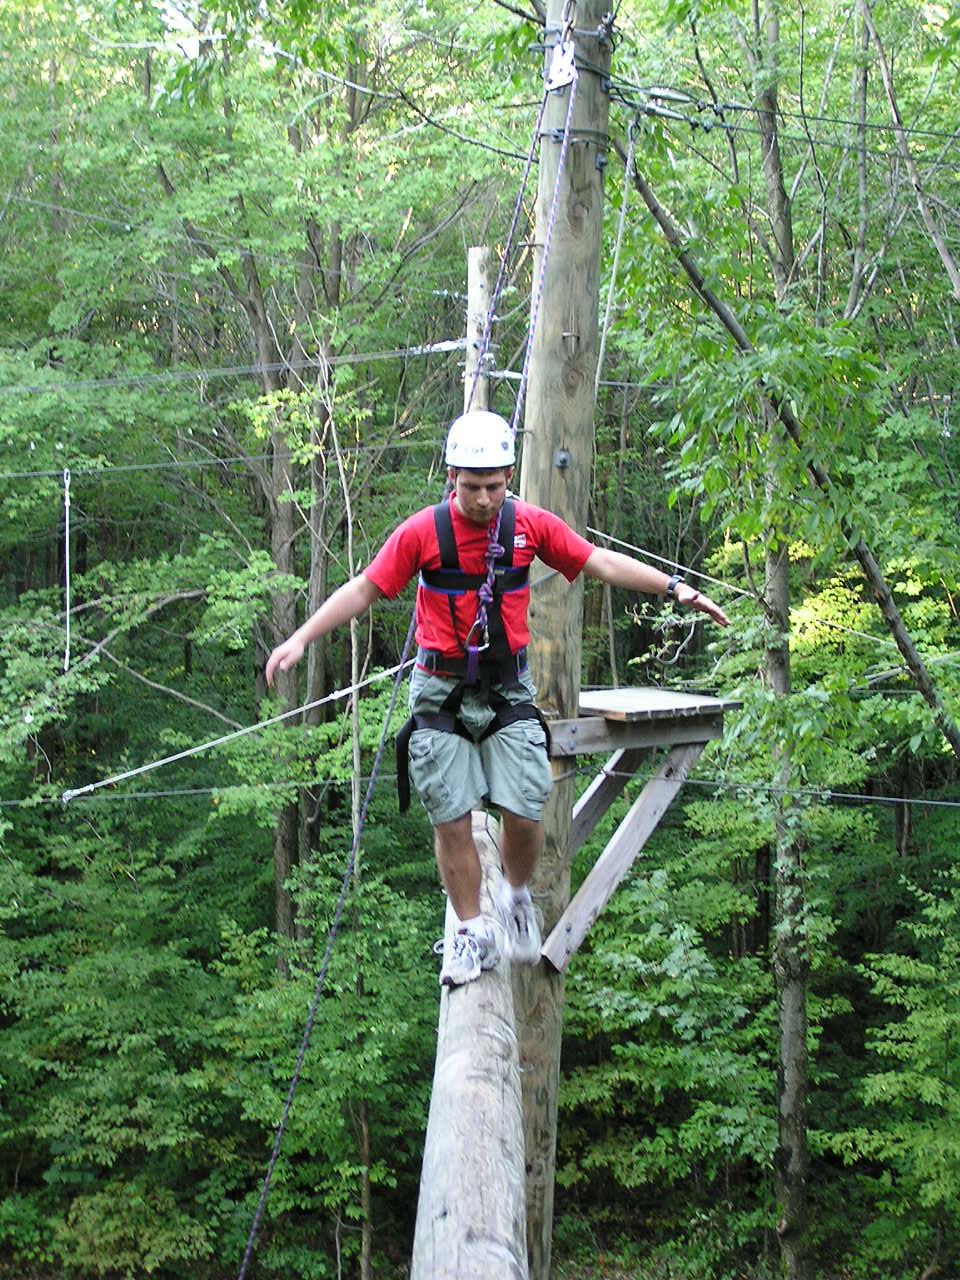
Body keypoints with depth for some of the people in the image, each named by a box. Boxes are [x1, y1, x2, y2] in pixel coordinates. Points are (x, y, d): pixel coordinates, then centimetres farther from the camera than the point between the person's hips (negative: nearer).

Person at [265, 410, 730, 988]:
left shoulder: (531, 525, -3)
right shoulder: (422, 532, -8)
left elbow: (604, 564, 3)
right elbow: (363, 590, -2)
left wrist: (674, 587, -4)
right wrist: (301, 639, -7)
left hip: (509, 691, 1)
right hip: (442, 694, -1)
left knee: (524, 812, -6)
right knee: (452, 821, 0)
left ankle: (518, 898, 23)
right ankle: (472, 932, 15)